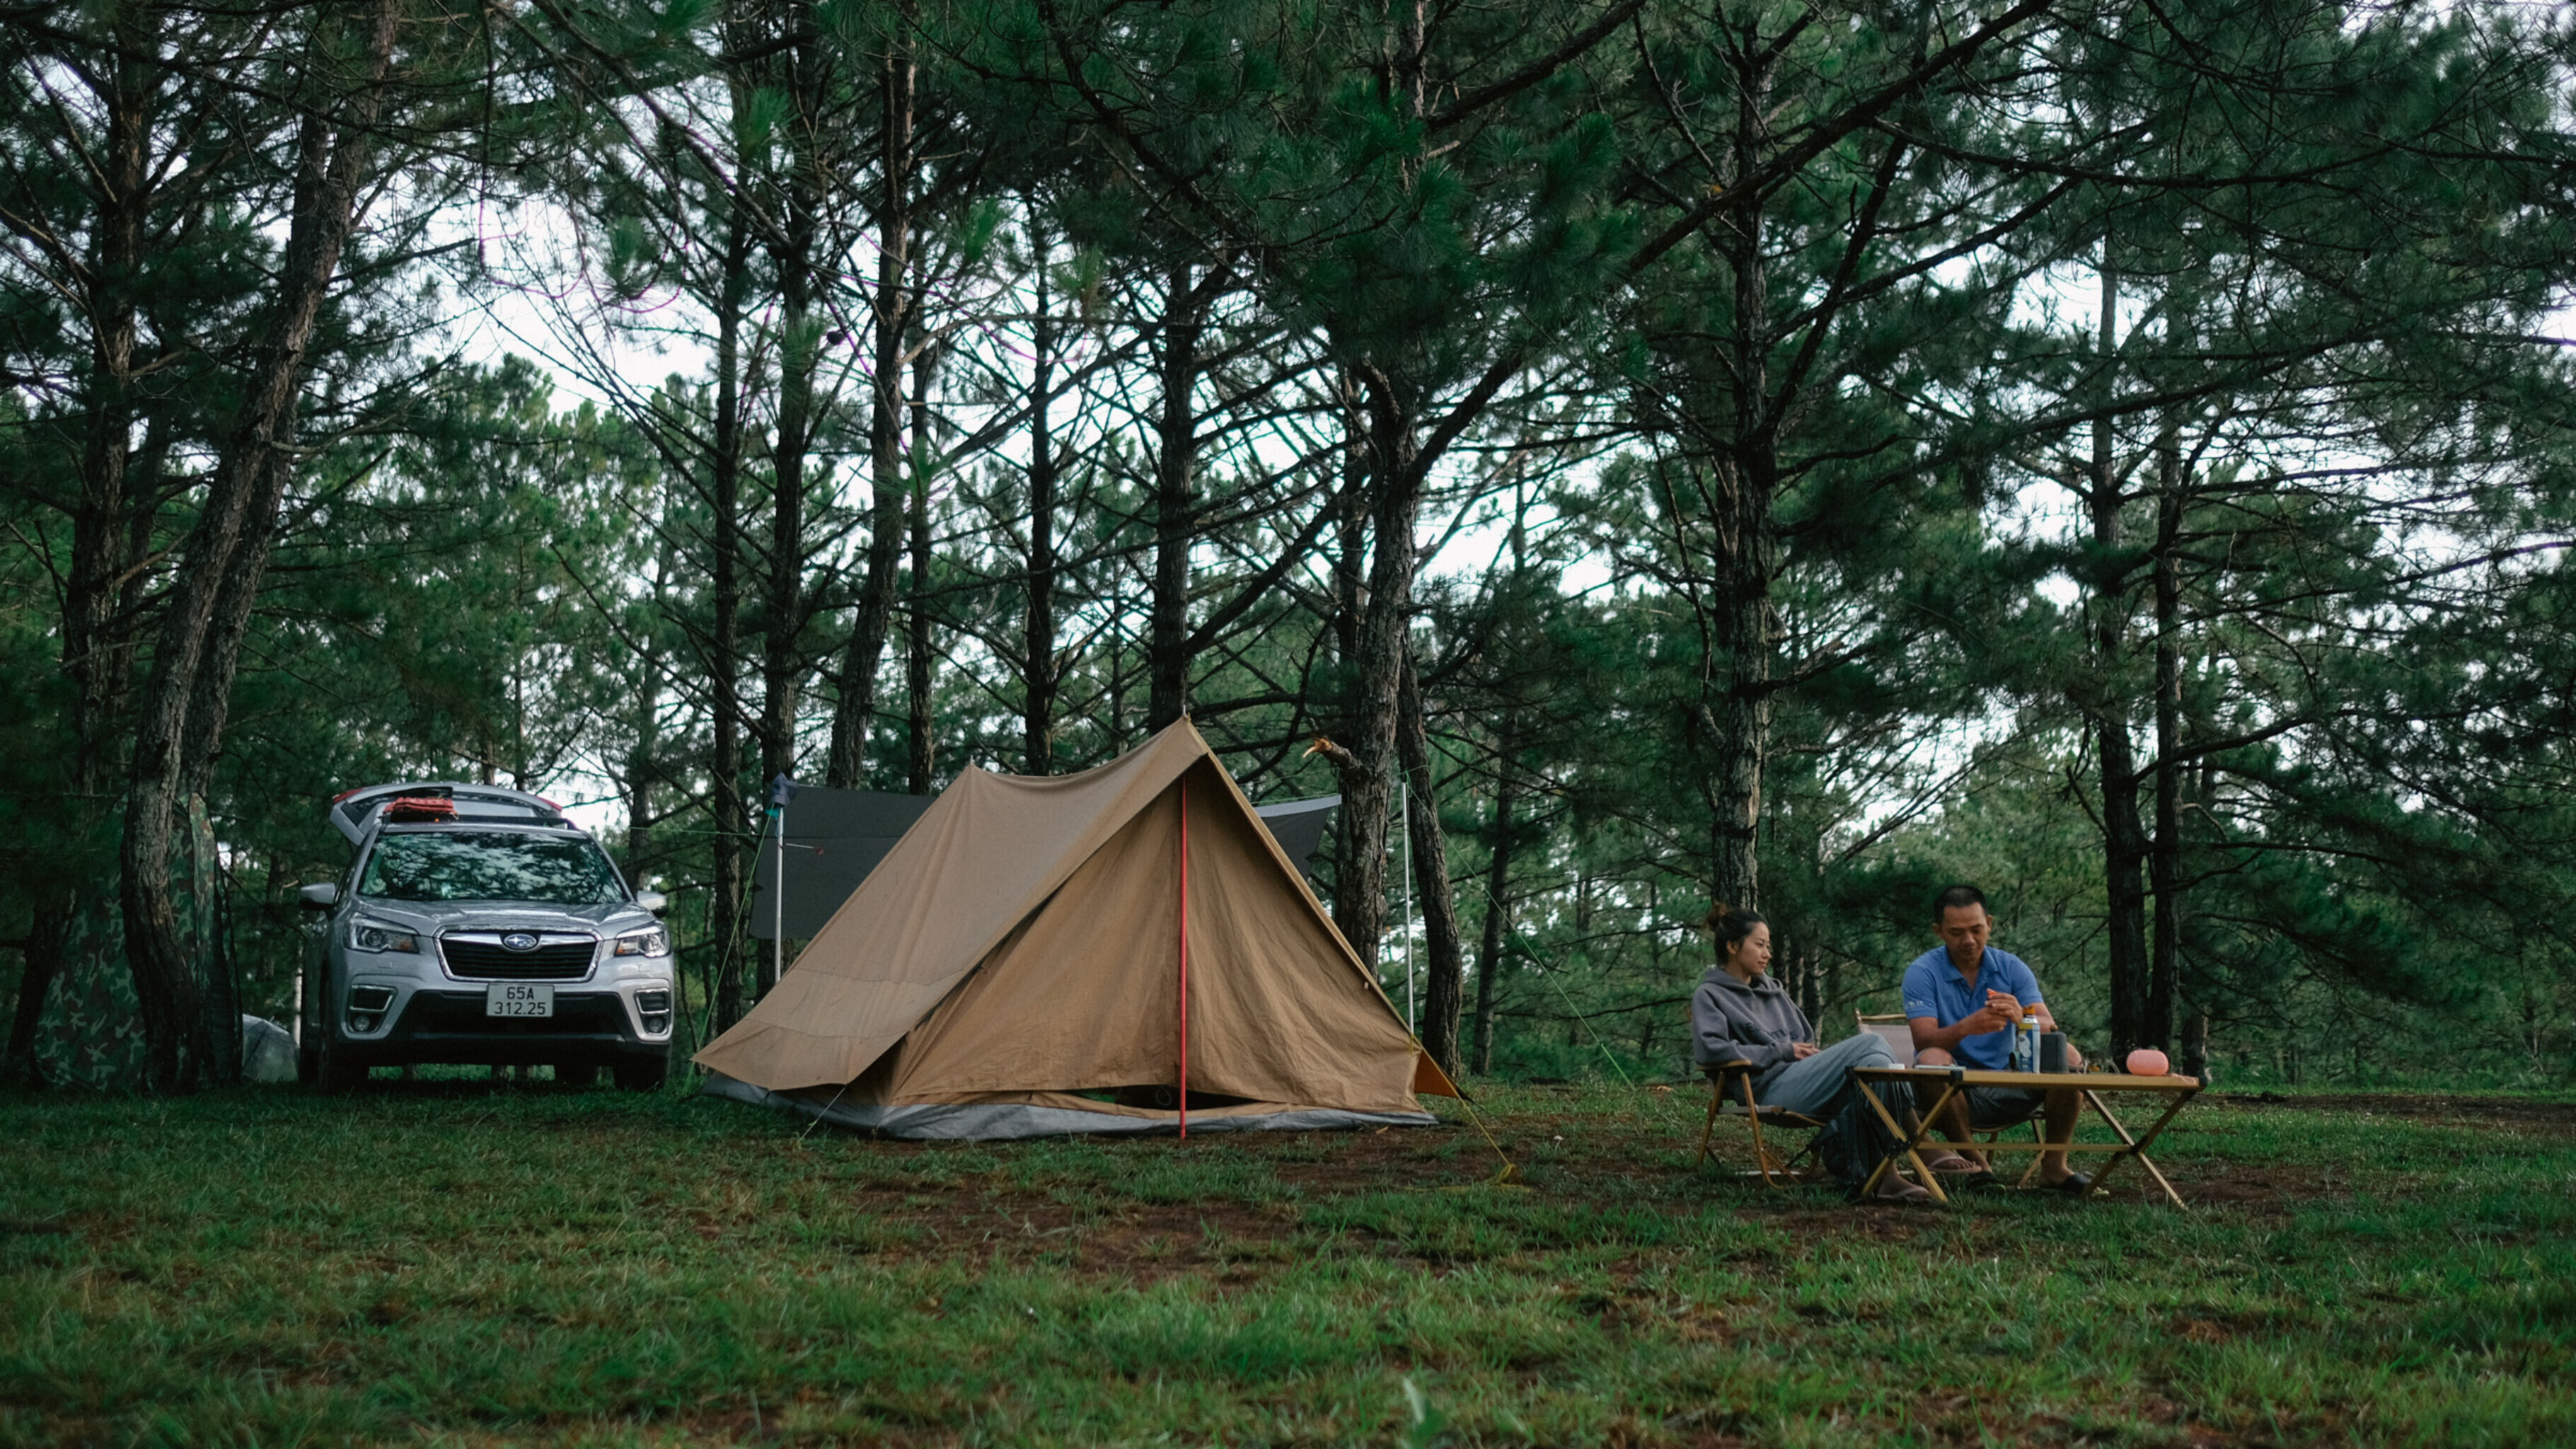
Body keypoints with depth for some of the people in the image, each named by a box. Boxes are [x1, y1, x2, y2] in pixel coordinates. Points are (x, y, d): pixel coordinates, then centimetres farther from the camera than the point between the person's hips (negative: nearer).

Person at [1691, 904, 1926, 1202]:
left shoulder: (1774, 990, 31)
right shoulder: (1709, 996, 7)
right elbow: (1709, 1050, -11)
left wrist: (1815, 1055, 5)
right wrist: (1783, 1051, -7)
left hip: (1803, 1077, 7)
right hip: (1771, 1090, -7)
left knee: (1873, 1063, -25)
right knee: (1870, 1044, -23)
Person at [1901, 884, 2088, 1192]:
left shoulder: (2012, 969, 3)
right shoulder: (1922, 972, -6)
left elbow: (2050, 1029, -9)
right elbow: (1924, 1041, -19)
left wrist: (2020, 1018, -33)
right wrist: (1966, 1027, -39)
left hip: (2007, 1090, 3)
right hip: (1951, 1091, -3)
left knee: (2068, 1057, -19)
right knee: (1933, 1060, -34)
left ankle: (2054, 1165, -8)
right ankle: (1973, 1161, -16)